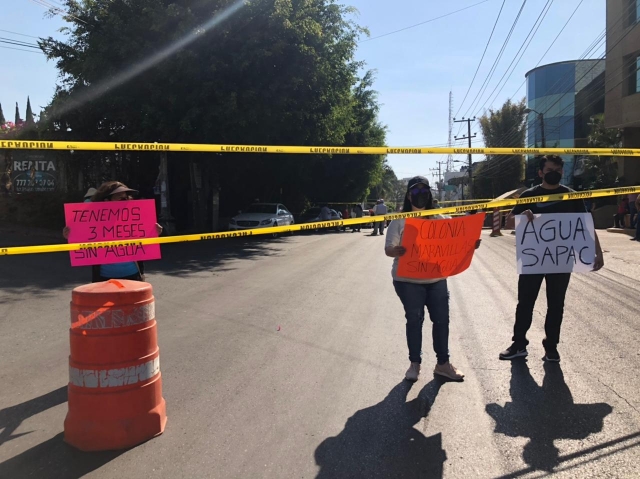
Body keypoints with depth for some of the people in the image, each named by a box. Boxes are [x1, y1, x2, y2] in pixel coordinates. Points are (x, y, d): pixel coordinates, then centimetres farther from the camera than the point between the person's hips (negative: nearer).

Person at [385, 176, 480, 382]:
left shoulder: (440, 219, 8)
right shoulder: (399, 220, -4)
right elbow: (388, 249, -9)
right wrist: (397, 251, -32)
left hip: (437, 279, 4)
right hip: (408, 281, -3)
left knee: (441, 319, 6)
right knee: (414, 320, 5)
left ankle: (443, 363, 21)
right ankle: (414, 363, 19)